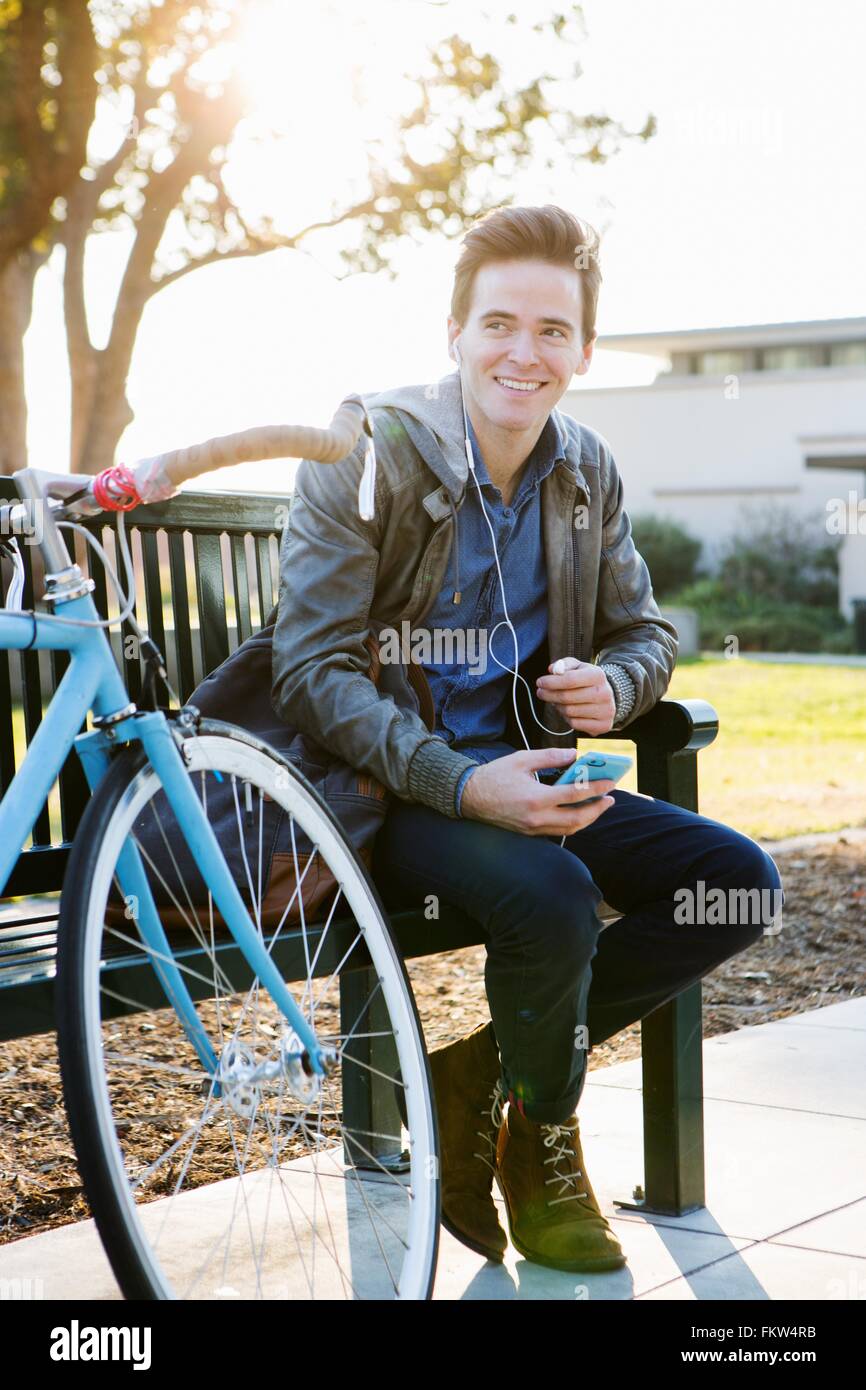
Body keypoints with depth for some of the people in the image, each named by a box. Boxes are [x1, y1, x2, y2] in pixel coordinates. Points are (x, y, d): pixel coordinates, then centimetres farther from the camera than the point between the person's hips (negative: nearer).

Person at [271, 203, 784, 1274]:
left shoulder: (588, 472, 7)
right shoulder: (363, 457, -12)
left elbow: (646, 633, 17)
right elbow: (313, 672, -17)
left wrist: (613, 685, -10)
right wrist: (461, 782, -30)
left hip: (527, 775, 7)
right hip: (392, 792, -6)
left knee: (739, 881, -11)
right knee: (551, 892, -35)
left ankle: (485, 1065, -2)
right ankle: (541, 1144, -4)